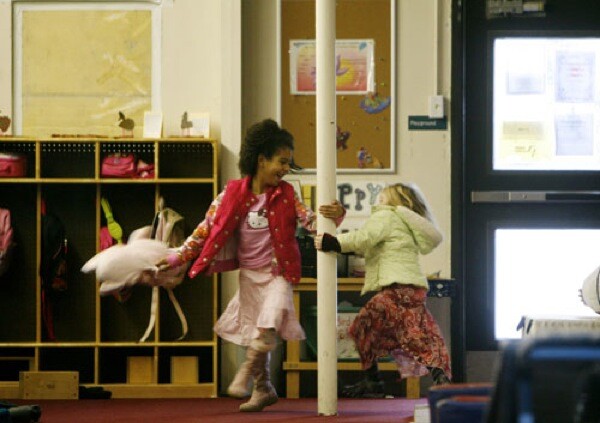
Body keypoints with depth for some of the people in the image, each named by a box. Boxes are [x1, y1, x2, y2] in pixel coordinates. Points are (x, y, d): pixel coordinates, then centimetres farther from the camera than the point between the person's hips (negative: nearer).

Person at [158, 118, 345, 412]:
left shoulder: (286, 195, -5)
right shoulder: (233, 194, -8)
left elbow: (311, 221, -10)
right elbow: (208, 227, -2)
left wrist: (334, 215, -32)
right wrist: (179, 256, -4)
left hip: (277, 274, -2)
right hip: (249, 274, 2)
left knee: (268, 326, -25)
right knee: (253, 333, 10)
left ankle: (246, 374, -7)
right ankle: (263, 388, 26)